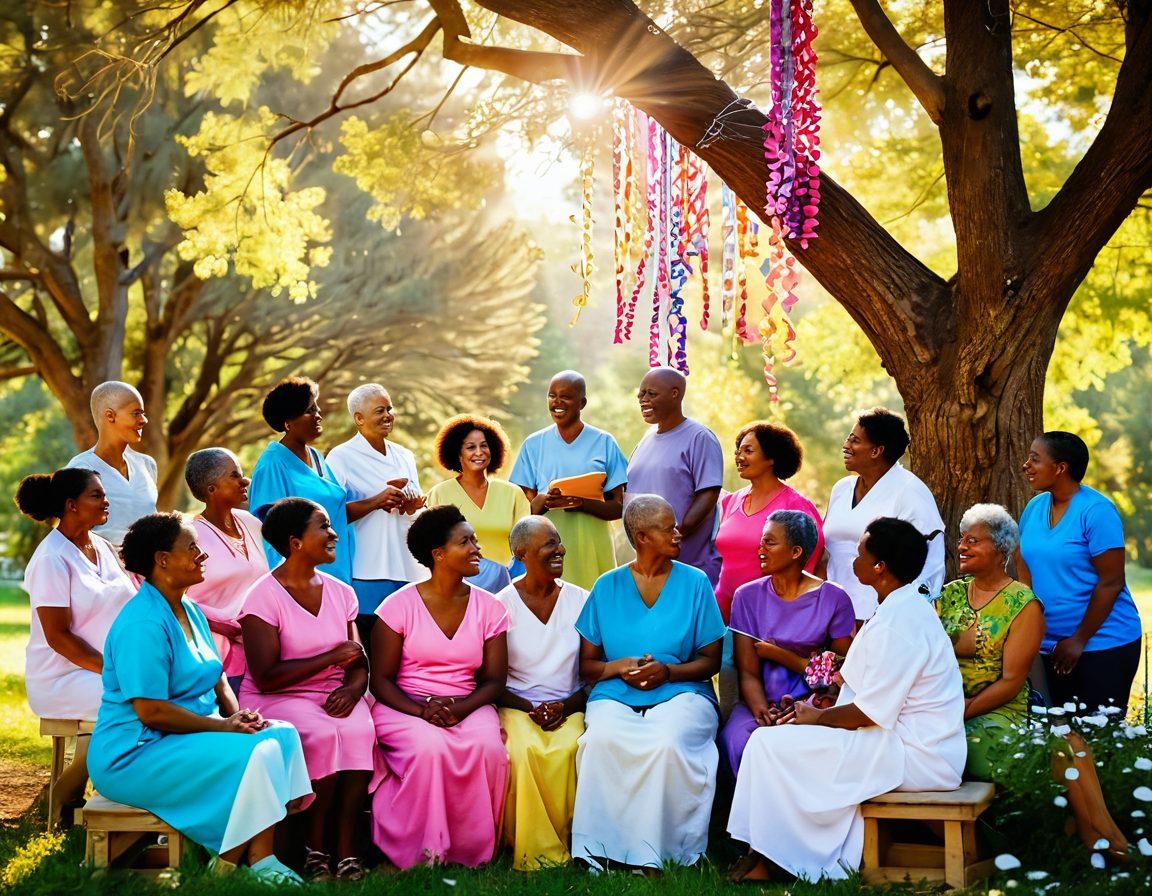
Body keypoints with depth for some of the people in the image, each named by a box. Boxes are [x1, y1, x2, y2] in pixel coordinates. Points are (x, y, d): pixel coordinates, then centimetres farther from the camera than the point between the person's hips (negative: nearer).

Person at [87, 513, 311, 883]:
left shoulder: (190, 612, 14)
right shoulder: (143, 624, -19)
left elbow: (215, 676, 19)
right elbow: (151, 712, -23)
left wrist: (238, 714, -2)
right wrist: (222, 725, -18)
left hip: (189, 737, 10)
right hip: (136, 755, -10)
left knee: (282, 734, -8)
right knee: (255, 753, -25)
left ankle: (262, 859, -17)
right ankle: (226, 871, -13)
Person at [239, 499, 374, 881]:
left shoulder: (340, 592, 12)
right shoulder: (264, 597, -7)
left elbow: (358, 664, 12)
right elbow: (265, 677, -15)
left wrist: (352, 688, -12)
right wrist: (331, 657, -13)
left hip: (333, 697, 5)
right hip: (275, 700, -5)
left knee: (360, 731, -29)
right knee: (322, 735, -35)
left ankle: (345, 848, -25)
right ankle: (314, 847, -18)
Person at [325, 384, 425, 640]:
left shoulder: (404, 456, 17)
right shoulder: (341, 457, -2)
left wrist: (412, 506, 2)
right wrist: (377, 501, -18)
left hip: (406, 569, 6)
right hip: (366, 572, -6)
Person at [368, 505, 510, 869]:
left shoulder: (489, 608, 7)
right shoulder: (400, 605, -2)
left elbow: (494, 680, 6)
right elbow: (381, 680, -2)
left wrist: (459, 708, -15)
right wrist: (421, 711, -20)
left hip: (468, 706, 3)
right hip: (404, 705, -2)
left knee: (489, 747, -31)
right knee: (430, 747, -35)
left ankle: (470, 851, -16)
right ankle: (421, 853, -20)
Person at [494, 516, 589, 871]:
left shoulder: (580, 600, 8)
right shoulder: (501, 605, 2)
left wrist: (566, 706, -10)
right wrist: (530, 708, -13)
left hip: (569, 707, 1)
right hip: (516, 706, -1)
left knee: (567, 749, -33)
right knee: (523, 749, -34)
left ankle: (565, 842, -18)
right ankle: (534, 852, -23)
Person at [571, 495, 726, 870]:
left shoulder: (695, 583, 8)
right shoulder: (607, 587, 10)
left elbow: (711, 660, 8)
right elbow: (586, 664, 11)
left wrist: (667, 670, -11)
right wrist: (618, 667, -10)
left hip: (681, 692, -1)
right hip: (616, 696, 1)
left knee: (669, 743, -36)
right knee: (601, 740, -34)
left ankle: (658, 854, -23)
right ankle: (598, 851, -26)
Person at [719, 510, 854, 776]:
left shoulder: (834, 599, 0)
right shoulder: (748, 596, 6)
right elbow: (748, 673, 0)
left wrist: (780, 656, -8)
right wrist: (762, 712, -21)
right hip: (764, 701, 2)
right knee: (736, 739, -30)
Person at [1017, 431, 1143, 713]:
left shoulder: (1096, 510, -13)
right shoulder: (1034, 507, 7)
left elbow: (1111, 583, -14)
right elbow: (1024, 568, 11)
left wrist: (1079, 641, -13)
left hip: (1104, 645, -6)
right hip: (1051, 645, 6)